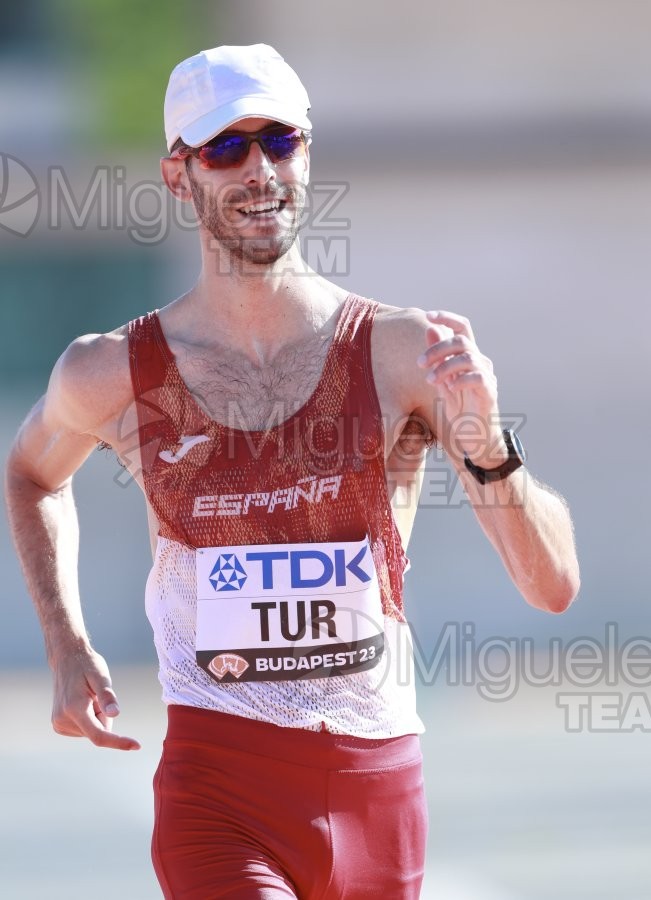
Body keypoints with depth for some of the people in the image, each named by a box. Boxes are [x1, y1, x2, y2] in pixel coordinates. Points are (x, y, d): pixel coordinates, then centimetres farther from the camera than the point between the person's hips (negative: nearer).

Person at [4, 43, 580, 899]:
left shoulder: (408, 353, -4)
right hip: (218, 787, -2)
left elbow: (553, 587, -7)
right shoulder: (112, 374, -1)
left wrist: (487, 446, -23)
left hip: (379, 789, 2)